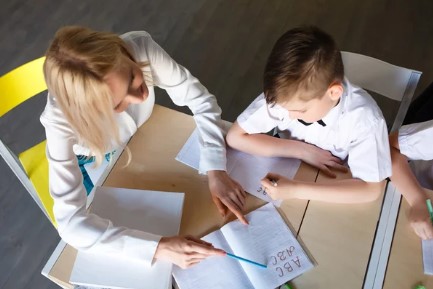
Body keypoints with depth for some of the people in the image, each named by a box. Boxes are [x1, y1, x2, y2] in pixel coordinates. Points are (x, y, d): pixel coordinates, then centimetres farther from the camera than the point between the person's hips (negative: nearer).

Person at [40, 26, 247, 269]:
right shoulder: (60, 119, -43)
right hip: (90, 162, -1)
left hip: (140, 136, 2)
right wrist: (159, 247, -52)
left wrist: (216, 170, -38)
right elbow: (70, 223, -43)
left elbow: (201, 100, -27)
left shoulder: (141, 47, -38)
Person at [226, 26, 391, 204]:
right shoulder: (285, 95, -23)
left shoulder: (363, 118, -28)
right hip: (287, 177, 2)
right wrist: (302, 150, -25)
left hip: (336, 195, -1)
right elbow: (236, 137, -19)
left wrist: (297, 190, -36)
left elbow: (371, 189, -27)